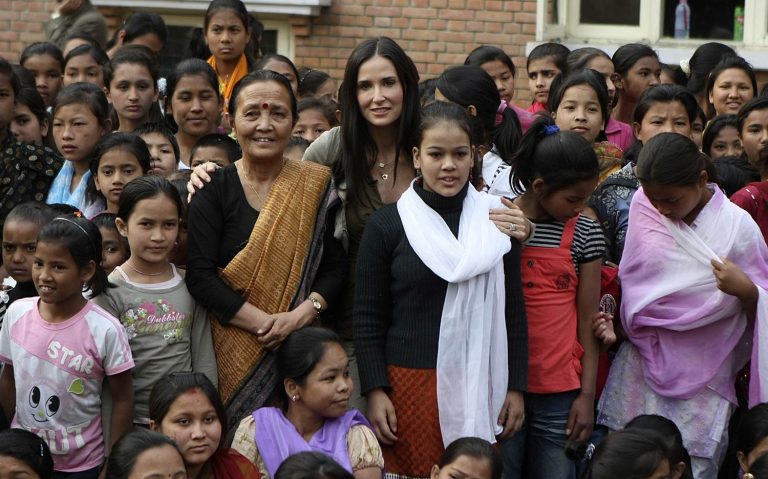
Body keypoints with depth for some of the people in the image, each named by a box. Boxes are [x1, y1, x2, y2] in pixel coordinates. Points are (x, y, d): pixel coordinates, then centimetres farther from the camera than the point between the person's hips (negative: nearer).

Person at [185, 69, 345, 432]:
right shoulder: (214, 190, 1)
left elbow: (335, 265, 2)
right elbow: (200, 275, -8)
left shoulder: (316, 187, 5)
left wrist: (301, 315, -16)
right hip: (233, 354, -1)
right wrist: (266, 322, -16)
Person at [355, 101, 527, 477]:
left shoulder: (496, 219, 7)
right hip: (408, 385, -2)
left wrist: (515, 387, 6)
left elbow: (513, 309, 11)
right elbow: (368, 317, 1)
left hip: (478, 385, 2)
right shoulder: (387, 224, 0)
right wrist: (375, 391, -7)